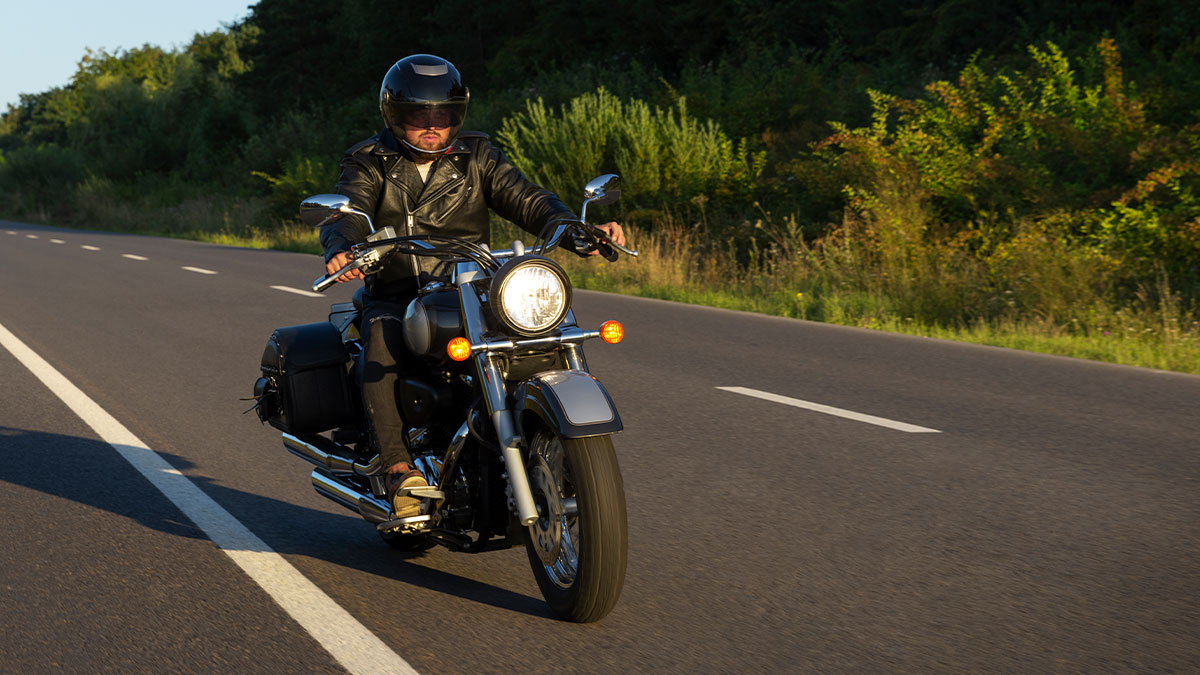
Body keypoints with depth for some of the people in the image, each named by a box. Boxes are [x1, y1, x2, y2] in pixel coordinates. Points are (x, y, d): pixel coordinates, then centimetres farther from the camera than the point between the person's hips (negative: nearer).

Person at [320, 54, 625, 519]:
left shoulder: (477, 158, 10)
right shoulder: (370, 164, 5)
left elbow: (526, 200, -2)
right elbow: (348, 215, -11)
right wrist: (341, 251, -37)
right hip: (394, 299, -1)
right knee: (382, 351, -34)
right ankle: (399, 468, -33)